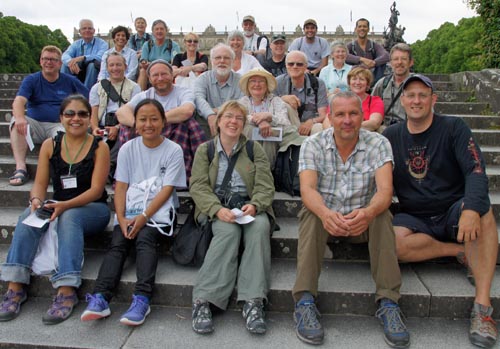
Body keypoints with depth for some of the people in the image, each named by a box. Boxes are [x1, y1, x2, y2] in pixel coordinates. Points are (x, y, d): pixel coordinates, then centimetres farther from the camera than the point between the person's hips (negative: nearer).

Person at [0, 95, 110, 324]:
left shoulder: (99, 147, -4)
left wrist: (65, 205, -26)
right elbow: (40, 184, 4)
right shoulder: (50, 145, 7)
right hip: (58, 208, 4)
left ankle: (67, 291, -41)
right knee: (28, 216, -25)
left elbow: (96, 190, -11)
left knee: (69, 217, -35)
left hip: (93, 210, -3)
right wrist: (37, 200, -20)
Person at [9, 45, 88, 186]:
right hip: (35, 125, 2)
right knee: (16, 122, -29)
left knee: (62, 133, -37)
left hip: (58, 125, -2)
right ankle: (20, 168, -35)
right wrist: (20, 117, -32)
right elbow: (18, 101, -9)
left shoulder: (70, 81, 11)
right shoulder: (31, 80, 8)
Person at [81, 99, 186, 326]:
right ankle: (100, 298, -31)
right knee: (117, 244, -20)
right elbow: (121, 186, 4)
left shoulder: (173, 150, 0)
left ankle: (142, 299, -38)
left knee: (145, 238, -28)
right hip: (129, 211, 3)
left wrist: (144, 217, -16)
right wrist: (122, 218, -10)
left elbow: (167, 190, -6)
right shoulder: (127, 149, 9)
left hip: (158, 211, -3)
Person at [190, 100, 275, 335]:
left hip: (249, 206, 1)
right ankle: (203, 300, -37)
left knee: (260, 227, -33)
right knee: (229, 230, -34)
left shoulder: (254, 149, 12)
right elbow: (198, 186, -1)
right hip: (216, 207, -1)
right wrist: (218, 209, -20)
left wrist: (254, 205, -19)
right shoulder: (204, 150, 11)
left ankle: (253, 301, -39)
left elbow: (265, 186, 4)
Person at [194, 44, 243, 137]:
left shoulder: (240, 80, 8)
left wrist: (218, 110, -15)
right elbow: (199, 99, -13)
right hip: (207, 124, 0)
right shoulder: (203, 78, 7)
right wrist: (210, 115, -35)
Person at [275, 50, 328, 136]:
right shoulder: (279, 82, -2)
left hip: (310, 126, -1)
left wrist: (311, 122, -31)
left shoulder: (318, 84, -2)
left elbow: (323, 115, -8)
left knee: (319, 127, -34)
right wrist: (282, 98, -26)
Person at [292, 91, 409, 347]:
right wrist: (326, 213, -45)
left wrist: (367, 213, -45)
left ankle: (388, 303, -27)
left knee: (382, 215, -29)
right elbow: (307, 188, -22)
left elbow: (385, 190, -21)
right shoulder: (312, 145, -7)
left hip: (363, 219, 0)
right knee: (311, 214, -31)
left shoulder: (378, 144, -7)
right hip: (324, 217, 0)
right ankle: (305, 302, -34)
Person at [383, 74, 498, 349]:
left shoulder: (453, 128, -3)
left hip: (453, 212, -1)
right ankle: (463, 252, -10)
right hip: (414, 218, 1)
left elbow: (476, 171, -15)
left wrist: (471, 209, -35)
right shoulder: (391, 136, 5)